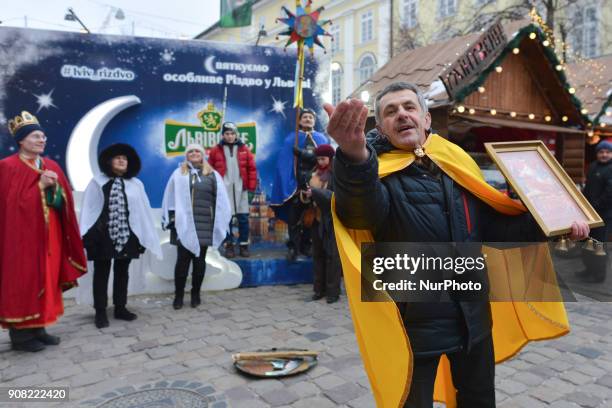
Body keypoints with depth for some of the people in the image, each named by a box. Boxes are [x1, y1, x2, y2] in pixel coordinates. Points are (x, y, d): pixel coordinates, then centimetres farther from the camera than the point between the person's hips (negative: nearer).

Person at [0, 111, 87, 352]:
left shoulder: (52, 166, 12)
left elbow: (64, 201, 8)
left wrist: (55, 186, -11)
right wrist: (40, 185, -17)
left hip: (49, 235, 6)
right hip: (22, 234, -6)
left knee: (46, 280, 9)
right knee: (22, 282, 0)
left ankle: (37, 328, 20)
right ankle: (20, 334, 12)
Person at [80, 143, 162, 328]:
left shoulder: (136, 184, 2)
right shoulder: (97, 182, -1)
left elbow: (143, 211, 2)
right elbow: (88, 209, -2)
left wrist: (145, 238, 1)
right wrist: (85, 234, -8)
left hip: (127, 235, 2)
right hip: (102, 235, -2)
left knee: (122, 272, 13)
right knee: (101, 273, 8)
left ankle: (120, 308, 27)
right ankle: (101, 312, 18)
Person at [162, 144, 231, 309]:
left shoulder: (213, 175, 8)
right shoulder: (178, 174, 10)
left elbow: (220, 201, 6)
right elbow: (170, 198, 9)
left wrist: (220, 223, 2)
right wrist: (170, 219, 3)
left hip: (204, 225, 0)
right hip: (183, 224, 0)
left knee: (199, 260, 7)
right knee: (182, 260, 0)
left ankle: (195, 294, 20)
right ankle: (178, 295, 12)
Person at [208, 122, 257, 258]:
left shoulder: (244, 149, 5)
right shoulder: (216, 151, 3)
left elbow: (252, 168, 5)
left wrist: (251, 186, -1)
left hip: (240, 188, 1)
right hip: (224, 189, -1)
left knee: (243, 218, 4)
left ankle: (244, 245, 15)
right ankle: (229, 245, 14)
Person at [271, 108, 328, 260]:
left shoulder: (321, 138, 14)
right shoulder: (291, 139, 8)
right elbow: (284, 163, -1)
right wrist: (287, 184, -12)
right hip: (295, 183, -1)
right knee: (294, 217, -3)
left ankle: (306, 245, 18)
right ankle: (293, 247, 2)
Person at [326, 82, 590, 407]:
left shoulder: (457, 164, 3)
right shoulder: (377, 172, -13)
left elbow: (492, 223, 11)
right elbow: (362, 210, -37)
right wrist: (355, 156, -58)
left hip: (472, 315, 5)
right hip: (416, 321, -4)